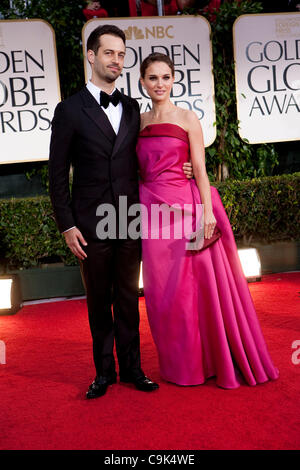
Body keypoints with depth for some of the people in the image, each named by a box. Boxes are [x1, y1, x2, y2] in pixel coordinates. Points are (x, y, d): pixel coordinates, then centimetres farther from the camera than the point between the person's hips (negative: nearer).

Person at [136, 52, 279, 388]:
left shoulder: (187, 118, 1)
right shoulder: (139, 121, 13)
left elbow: (200, 169, -3)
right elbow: (139, 170, 14)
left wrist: (207, 210, -12)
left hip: (184, 206, -4)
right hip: (151, 210, 4)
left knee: (194, 284, -1)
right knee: (161, 288, 7)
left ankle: (209, 360, 16)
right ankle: (179, 364, 23)